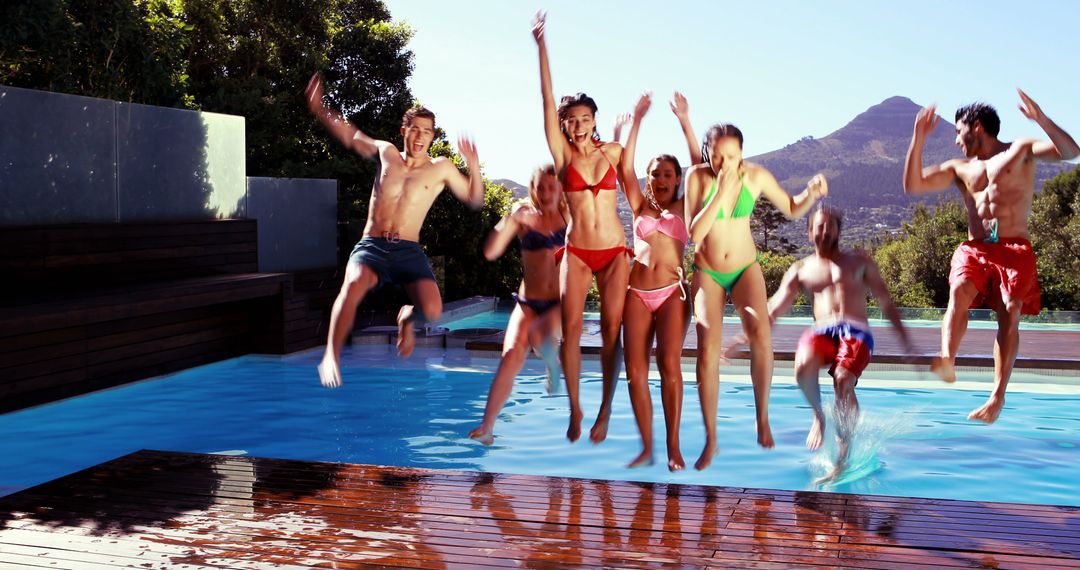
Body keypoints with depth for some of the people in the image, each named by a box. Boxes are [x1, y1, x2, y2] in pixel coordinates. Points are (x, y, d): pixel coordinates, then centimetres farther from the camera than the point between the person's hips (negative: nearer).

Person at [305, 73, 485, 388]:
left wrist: (473, 167, -3)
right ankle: (331, 356, -31)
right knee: (354, 284, -36)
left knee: (432, 309, -24)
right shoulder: (386, 152, 14)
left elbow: (474, 200, 14)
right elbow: (350, 135, 29)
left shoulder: (441, 168, 10)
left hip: (408, 250, 0)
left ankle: (406, 319, 15)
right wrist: (318, 110, 22)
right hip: (372, 245, 0)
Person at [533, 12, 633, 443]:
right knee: (571, 327, -9)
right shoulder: (562, 153, 2)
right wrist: (541, 46, -8)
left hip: (615, 251, 1)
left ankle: (606, 411, 5)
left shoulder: (613, 151, 7)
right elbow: (547, 100, -4)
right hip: (576, 252, -1)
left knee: (612, 329, -3)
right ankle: (575, 409, 1)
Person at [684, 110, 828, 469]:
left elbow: (792, 209, 5)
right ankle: (710, 439, -5)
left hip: (745, 269, 1)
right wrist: (720, 193, -26)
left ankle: (762, 417, -6)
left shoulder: (756, 176, -10)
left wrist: (812, 193, -17)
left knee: (760, 334, -26)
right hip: (707, 272, -1)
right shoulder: (697, 177, -14)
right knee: (708, 349, -17)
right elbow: (694, 234, -20)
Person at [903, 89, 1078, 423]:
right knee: (959, 294, -28)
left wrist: (1041, 120, -17)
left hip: (1014, 249, -2)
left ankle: (998, 395, -17)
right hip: (975, 248, 2)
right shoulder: (960, 169, 23)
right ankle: (947, 362, -47)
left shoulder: (1021, 151, 12)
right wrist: (918, 139, 10)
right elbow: (912, 185, 17)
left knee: (1010, 315, -15)